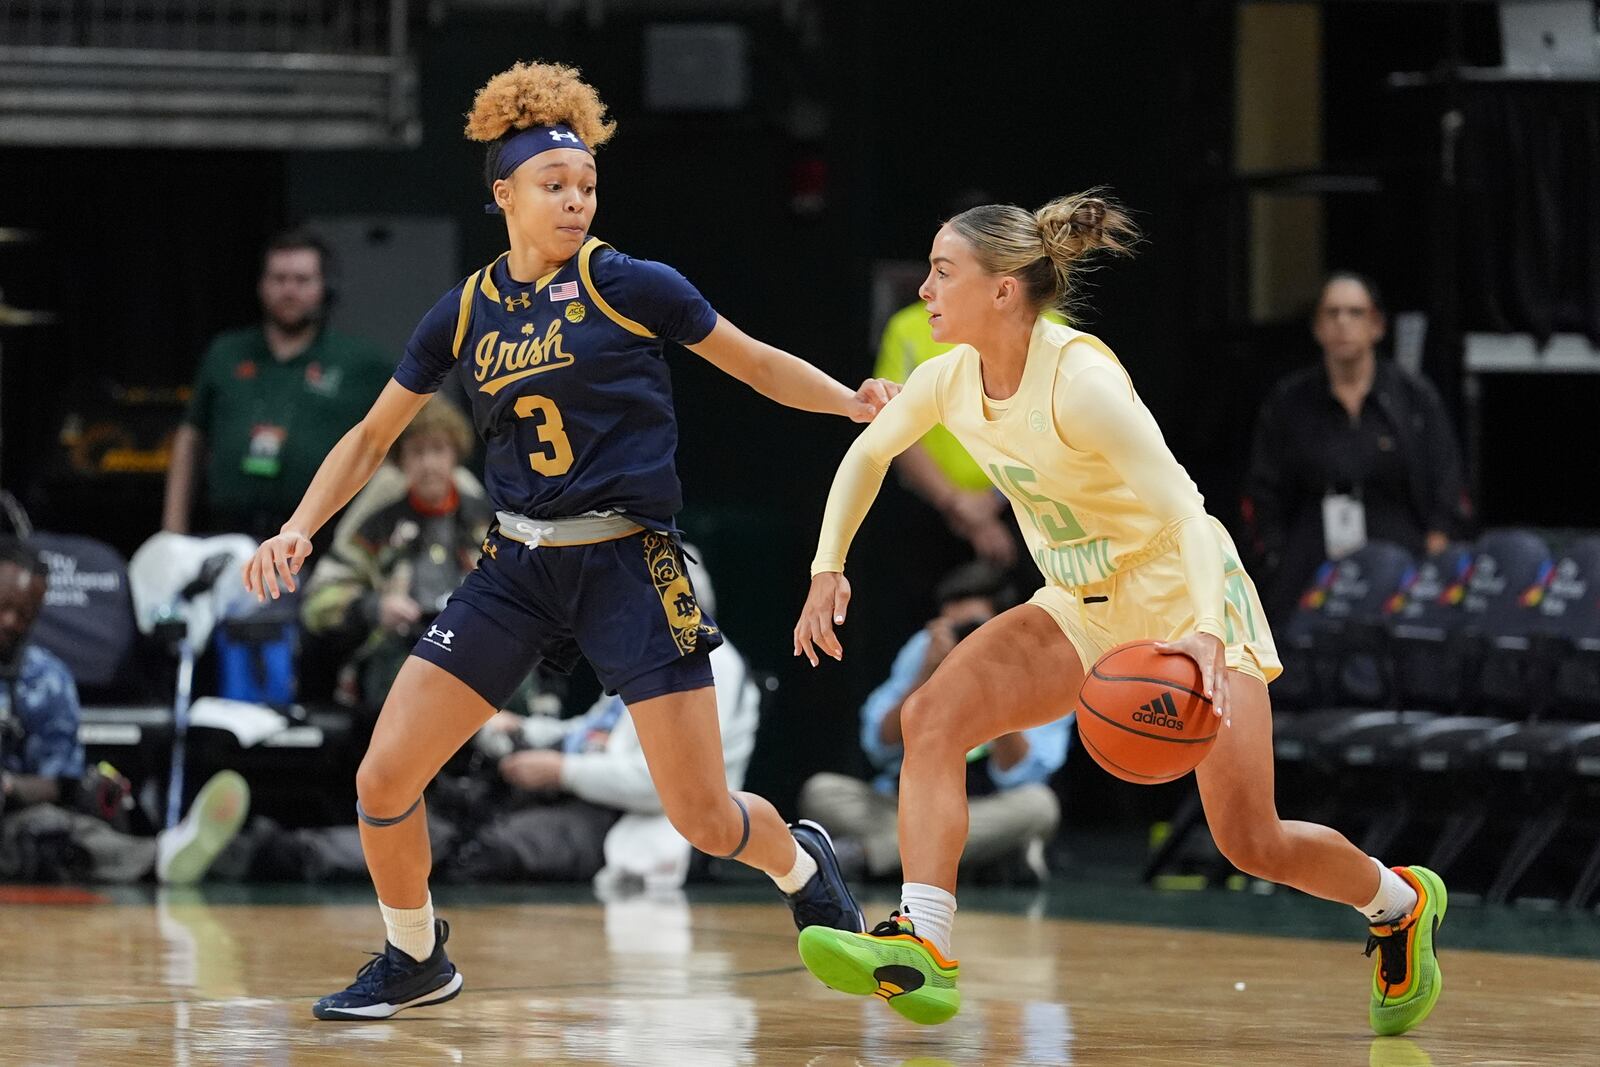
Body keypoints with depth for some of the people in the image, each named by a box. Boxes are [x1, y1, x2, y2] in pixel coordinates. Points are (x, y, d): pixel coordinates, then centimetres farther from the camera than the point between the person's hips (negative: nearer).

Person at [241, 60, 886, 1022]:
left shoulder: (630, 286, -6)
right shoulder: (465, 314, 4)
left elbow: (755, 363, 5)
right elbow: (372, 439, 15)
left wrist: (858, 403, -10)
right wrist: (297, 532, 2)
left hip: (629, 569, -3)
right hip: (516, 570, 3)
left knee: (704, 817, -6)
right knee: (384, 779, -6)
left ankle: (804, 867, 30)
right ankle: (415, 961, 19)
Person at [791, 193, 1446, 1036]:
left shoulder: (1080, 382, -28)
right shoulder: (949, 380, -7)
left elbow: (1182, 510, -35)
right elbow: (868, 454, 15)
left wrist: (1203, 632, -49)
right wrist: (828, 567, 7)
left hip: (1183, 594, -7)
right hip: (1082, 610, 7)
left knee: (1250, 842, -7)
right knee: (932, 715, -18)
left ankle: (1399, 903, 24)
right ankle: (921, 950, -26)